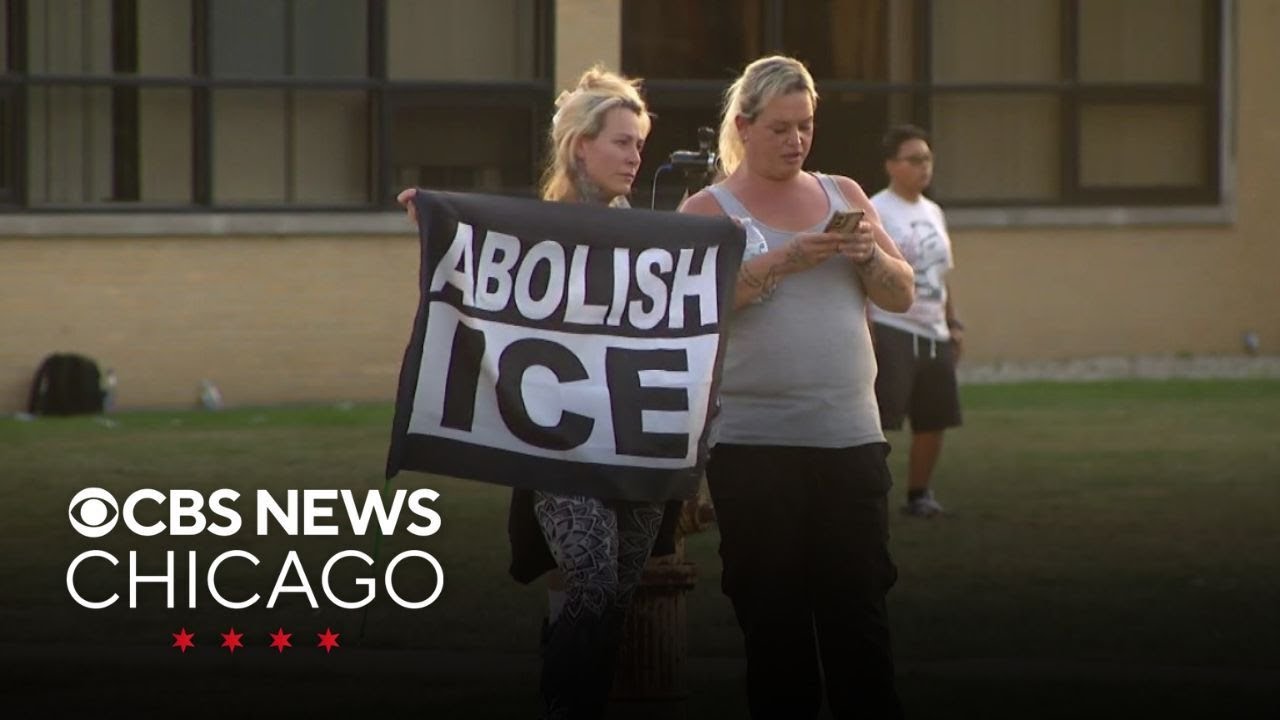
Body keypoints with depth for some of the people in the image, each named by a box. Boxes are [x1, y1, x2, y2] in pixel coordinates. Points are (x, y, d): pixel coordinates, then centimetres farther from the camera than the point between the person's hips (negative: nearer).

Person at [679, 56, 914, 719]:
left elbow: (901, 295, 14)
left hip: (850, 435, 3)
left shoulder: (843, 195, 14)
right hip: (753, 440, -3)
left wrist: (870, 254, -6)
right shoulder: (710, 209, 3)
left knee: (859, 610, 1)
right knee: (773, 614, 3)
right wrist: (786, 259, -20)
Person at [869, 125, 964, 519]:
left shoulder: (932, 213, 15)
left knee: (933, 422, 11)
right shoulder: (875, 212, -10)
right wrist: (865, 332, -20)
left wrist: (953, 324, 18)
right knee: (876, 421, -11)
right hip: (892, 332, -8)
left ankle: (918, 494, 25)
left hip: (933, 333, 8)